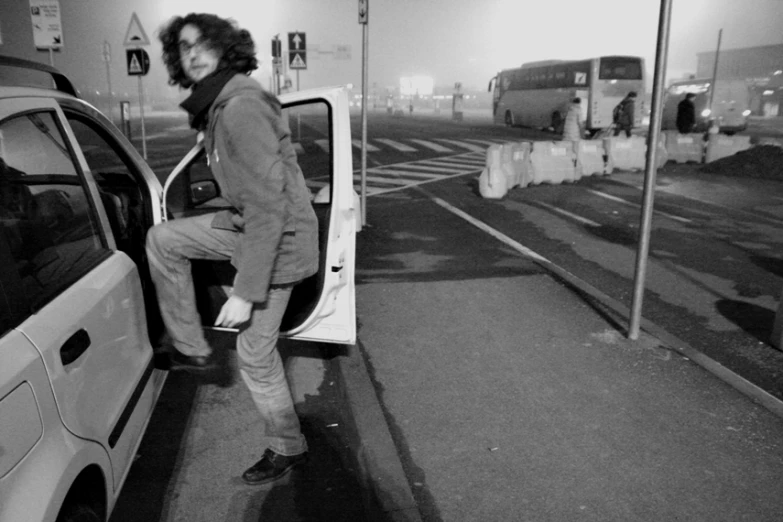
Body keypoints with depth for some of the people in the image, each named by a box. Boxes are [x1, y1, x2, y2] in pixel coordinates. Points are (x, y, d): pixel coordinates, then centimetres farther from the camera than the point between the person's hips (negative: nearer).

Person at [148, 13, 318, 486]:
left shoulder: (240, 109, -25)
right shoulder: (218, 105, 7)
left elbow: (268, 207, -29)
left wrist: (246, 293, -27)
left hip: (279, 240, -9)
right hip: (247, 223, 9)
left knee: (255, 357, 3)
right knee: (162, 239, 15)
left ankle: (288, 448, 27)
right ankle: (193, 349, 22)